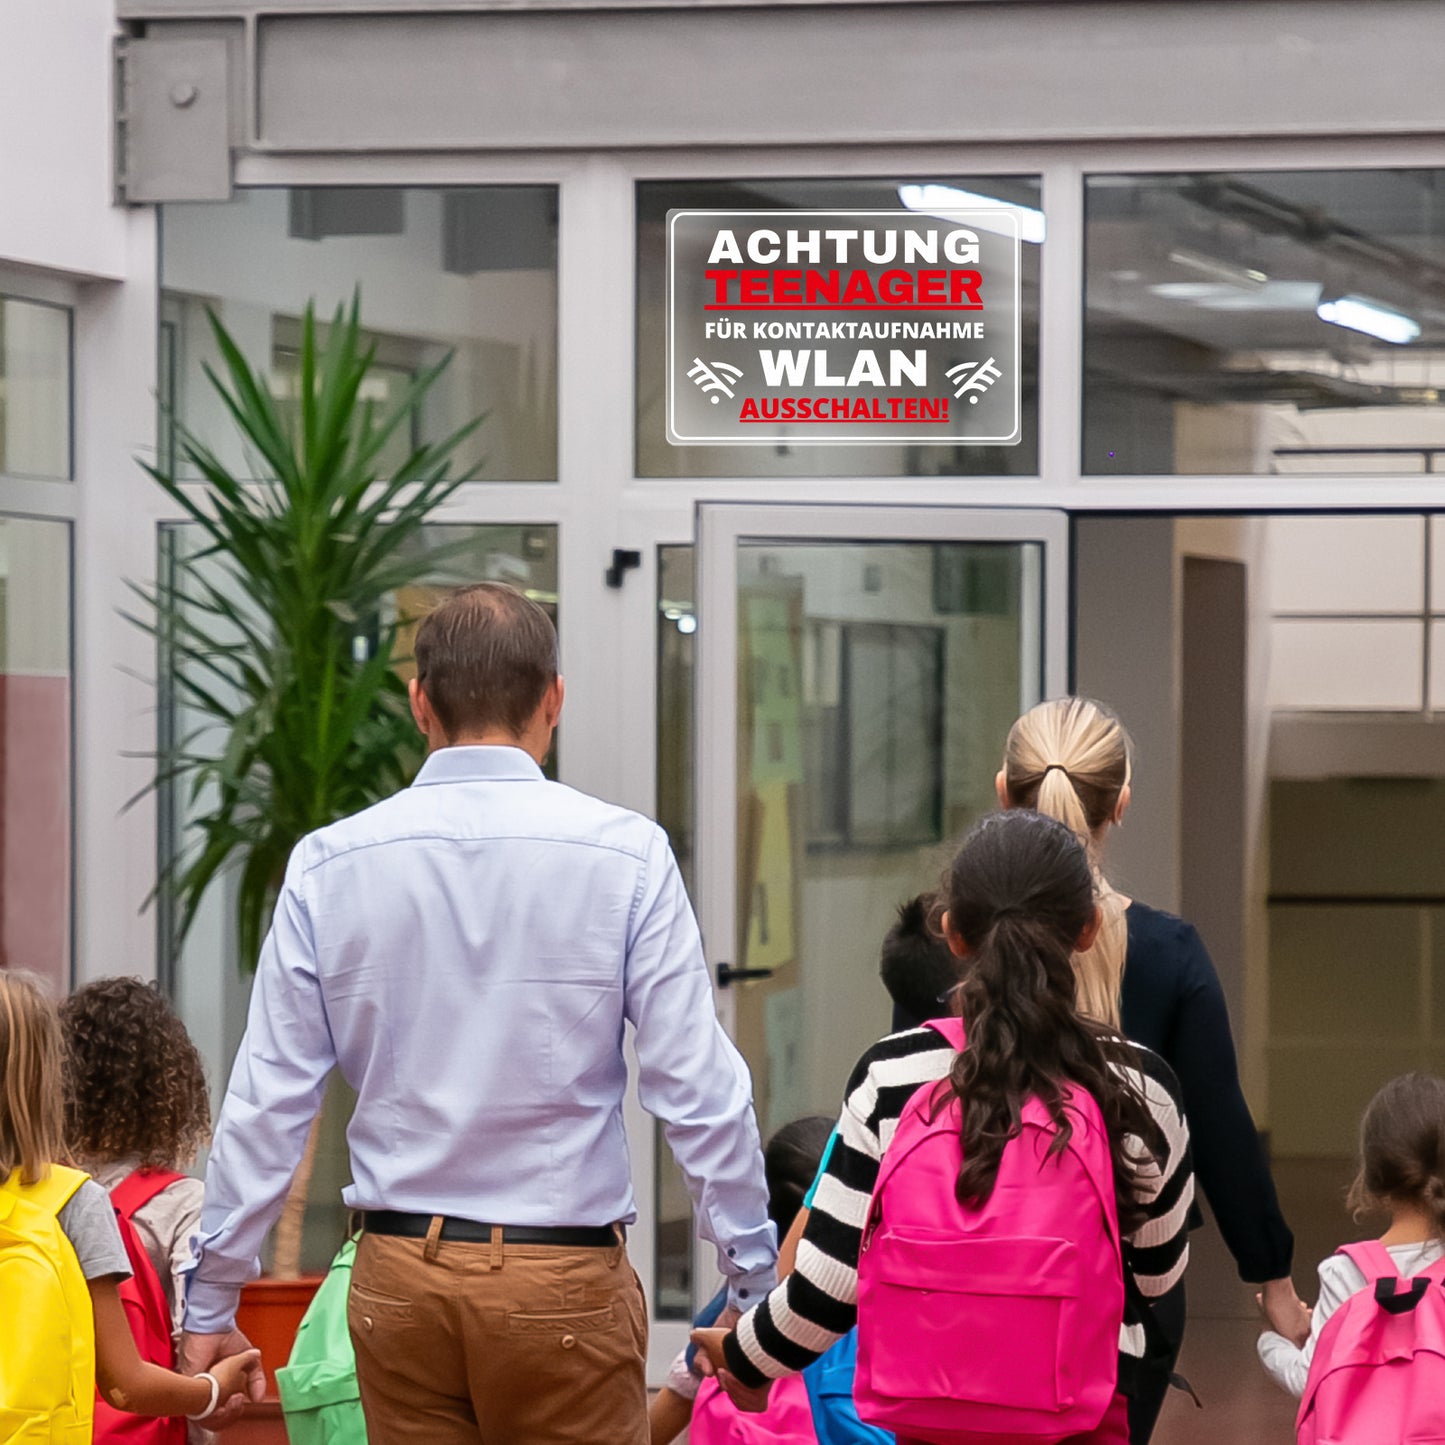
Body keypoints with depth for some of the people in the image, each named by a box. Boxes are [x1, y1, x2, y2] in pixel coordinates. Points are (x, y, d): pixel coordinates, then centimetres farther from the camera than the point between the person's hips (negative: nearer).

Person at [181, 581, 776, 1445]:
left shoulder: (329, 866, 0)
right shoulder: (625, 856, -6)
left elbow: (268, 1103, 2)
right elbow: (697, 1087, -7)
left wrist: (212, 1301, 9)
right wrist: (756, 1282, 2)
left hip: (400, 1276, 3)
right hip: (565, 1277, -2)